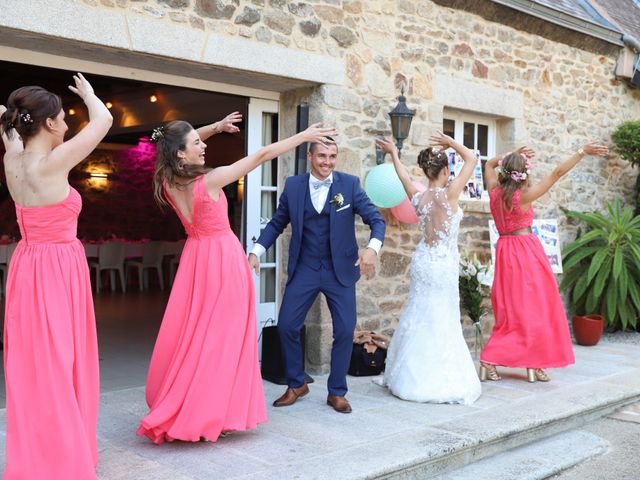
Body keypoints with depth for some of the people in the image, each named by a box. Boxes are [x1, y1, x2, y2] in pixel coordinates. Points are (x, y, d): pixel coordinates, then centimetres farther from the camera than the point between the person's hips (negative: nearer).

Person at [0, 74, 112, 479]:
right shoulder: (52, 163, -19)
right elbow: (104, 120, -8)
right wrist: (88, 93, 6)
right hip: (57, 270, -8)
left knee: (33, 364, 15)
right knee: (55, 366, 0)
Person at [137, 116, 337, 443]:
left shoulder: (168, 182, -3)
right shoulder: (210, 180, -21)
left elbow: (180, 143, 17)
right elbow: (262, 155, -16)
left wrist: (216, 127, 8)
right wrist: (304, 136, -10)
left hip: (196, 258, 7)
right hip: (223, 259, -7)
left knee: (191, 334, 14)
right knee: (220, 336, 2)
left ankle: (171, 412, 22)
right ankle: (209, 415, 8)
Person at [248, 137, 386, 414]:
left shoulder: (350, 184, -5)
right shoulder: (293, 185, 1)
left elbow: (376, 220, -7)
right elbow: (277, 223, 9)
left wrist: (372, 248, -27)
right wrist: (256, 252, -3)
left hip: (340, 269, -1)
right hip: (304, 268, 1)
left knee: (345, 331, 0)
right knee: (286, 326, 0)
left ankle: (337, 392, 19)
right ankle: (296, 384, 22)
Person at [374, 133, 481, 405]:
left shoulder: (417, 198, 0)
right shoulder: (448, 195, -15)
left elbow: (403, 175, 21)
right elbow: (471, 158, -7)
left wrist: (393, 153, 35)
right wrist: (450, 143, 1)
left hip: (422, 261, 6)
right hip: (443, 265, -6)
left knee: (417, 319, 14)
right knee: (441, 324, 0)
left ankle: (411, 378, 23)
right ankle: (439, 382, 6)